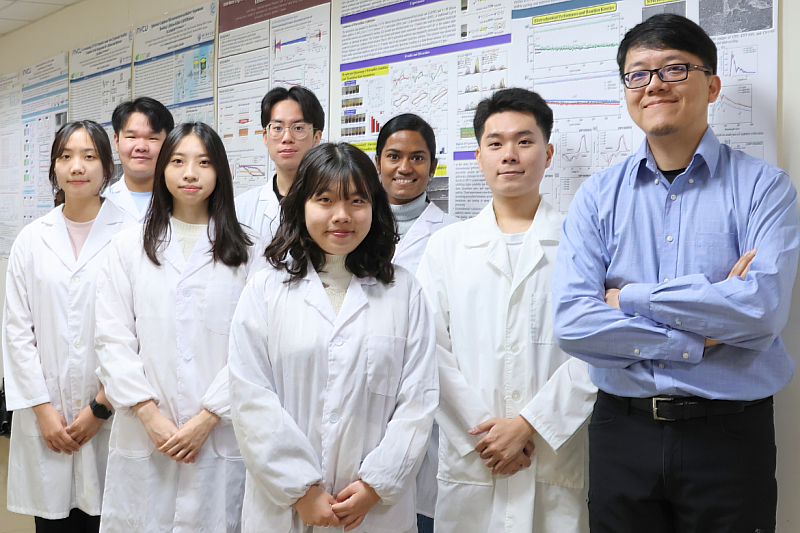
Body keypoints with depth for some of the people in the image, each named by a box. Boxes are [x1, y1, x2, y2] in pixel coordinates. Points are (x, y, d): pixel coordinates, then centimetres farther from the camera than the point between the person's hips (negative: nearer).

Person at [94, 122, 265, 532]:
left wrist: (207, 418, -11)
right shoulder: (128, 246, 8)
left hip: (219, 435, -1)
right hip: (142, 434, 1)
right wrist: (149, 413, -8)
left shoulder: (247, 252, 4)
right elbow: (113, 339, 2)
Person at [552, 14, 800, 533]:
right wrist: (702, 338, -15)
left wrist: (629, 297, -13)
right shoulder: (598, 197, 1)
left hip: (731, 433, -1)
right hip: (622, 431, 2)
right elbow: (572, 323, -10)